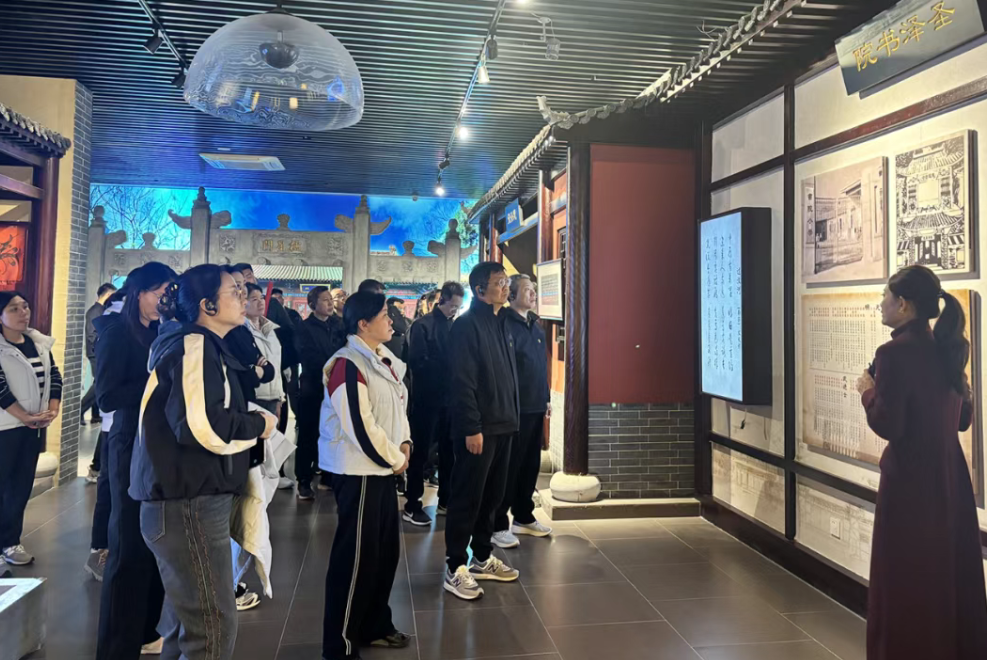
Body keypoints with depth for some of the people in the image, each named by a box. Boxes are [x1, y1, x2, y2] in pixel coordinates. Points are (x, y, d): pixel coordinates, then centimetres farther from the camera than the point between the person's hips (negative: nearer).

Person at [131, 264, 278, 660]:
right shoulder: (195, 346, -14)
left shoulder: (200, 346, 16)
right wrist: (259, 425, -13)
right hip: (187, 504, -10)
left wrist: (250, 423, 7)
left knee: (197, 620, 21)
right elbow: (201, 424, -28)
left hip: (190, 500, 10)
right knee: (214, 625, -3)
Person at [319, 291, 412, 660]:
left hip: (381, 467, 9)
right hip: (357, 469, -9)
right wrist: (395, 459, -12)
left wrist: (404, 443, 1)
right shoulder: (348, 365, -17)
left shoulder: (384, 360, 11)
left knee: (386, 549, 16)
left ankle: (375, 626, 33)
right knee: (356, 555, -1)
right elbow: (359, 426, -22)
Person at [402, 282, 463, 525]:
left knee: (449, 451, 13)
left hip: (450, 398, 6)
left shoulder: (455, 326, 10)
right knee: (421, 452, 1)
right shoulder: (422, 325, -7)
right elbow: (417, 362, -15)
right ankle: (412, 506, 11)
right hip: (428, 399, -6)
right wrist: (447, 366, -15)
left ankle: (446, 500, 26)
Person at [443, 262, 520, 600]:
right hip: (478, 429, -8)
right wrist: (472, 428, -21)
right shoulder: (467, 325, -13)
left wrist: (511, 417, 14)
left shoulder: (501, 324, 14)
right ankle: (455, 568, 11)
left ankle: (482, 558, 30)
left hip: (502, 426, 9)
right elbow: (462, 382, -18)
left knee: (492, 495, 16)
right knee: (467, 497, 0)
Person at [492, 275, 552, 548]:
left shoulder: (536, 326, 14)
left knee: (531, 464, 15)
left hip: (535, 407, 8)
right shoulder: (504, 324, -12)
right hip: (513, 407, -8)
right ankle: (498, 525, 11)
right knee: (508, 466, 0)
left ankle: (523, 516, 30)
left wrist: (546, 398, 17)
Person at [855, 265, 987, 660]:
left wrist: (868, 391, -3)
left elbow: (887, 426, -19)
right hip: (950, 479, 8)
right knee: (953, 575, 18)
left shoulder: (894, 353, -18)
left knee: (907, 582, 5)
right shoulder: (947, 349, 6)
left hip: (911, 482, -8)